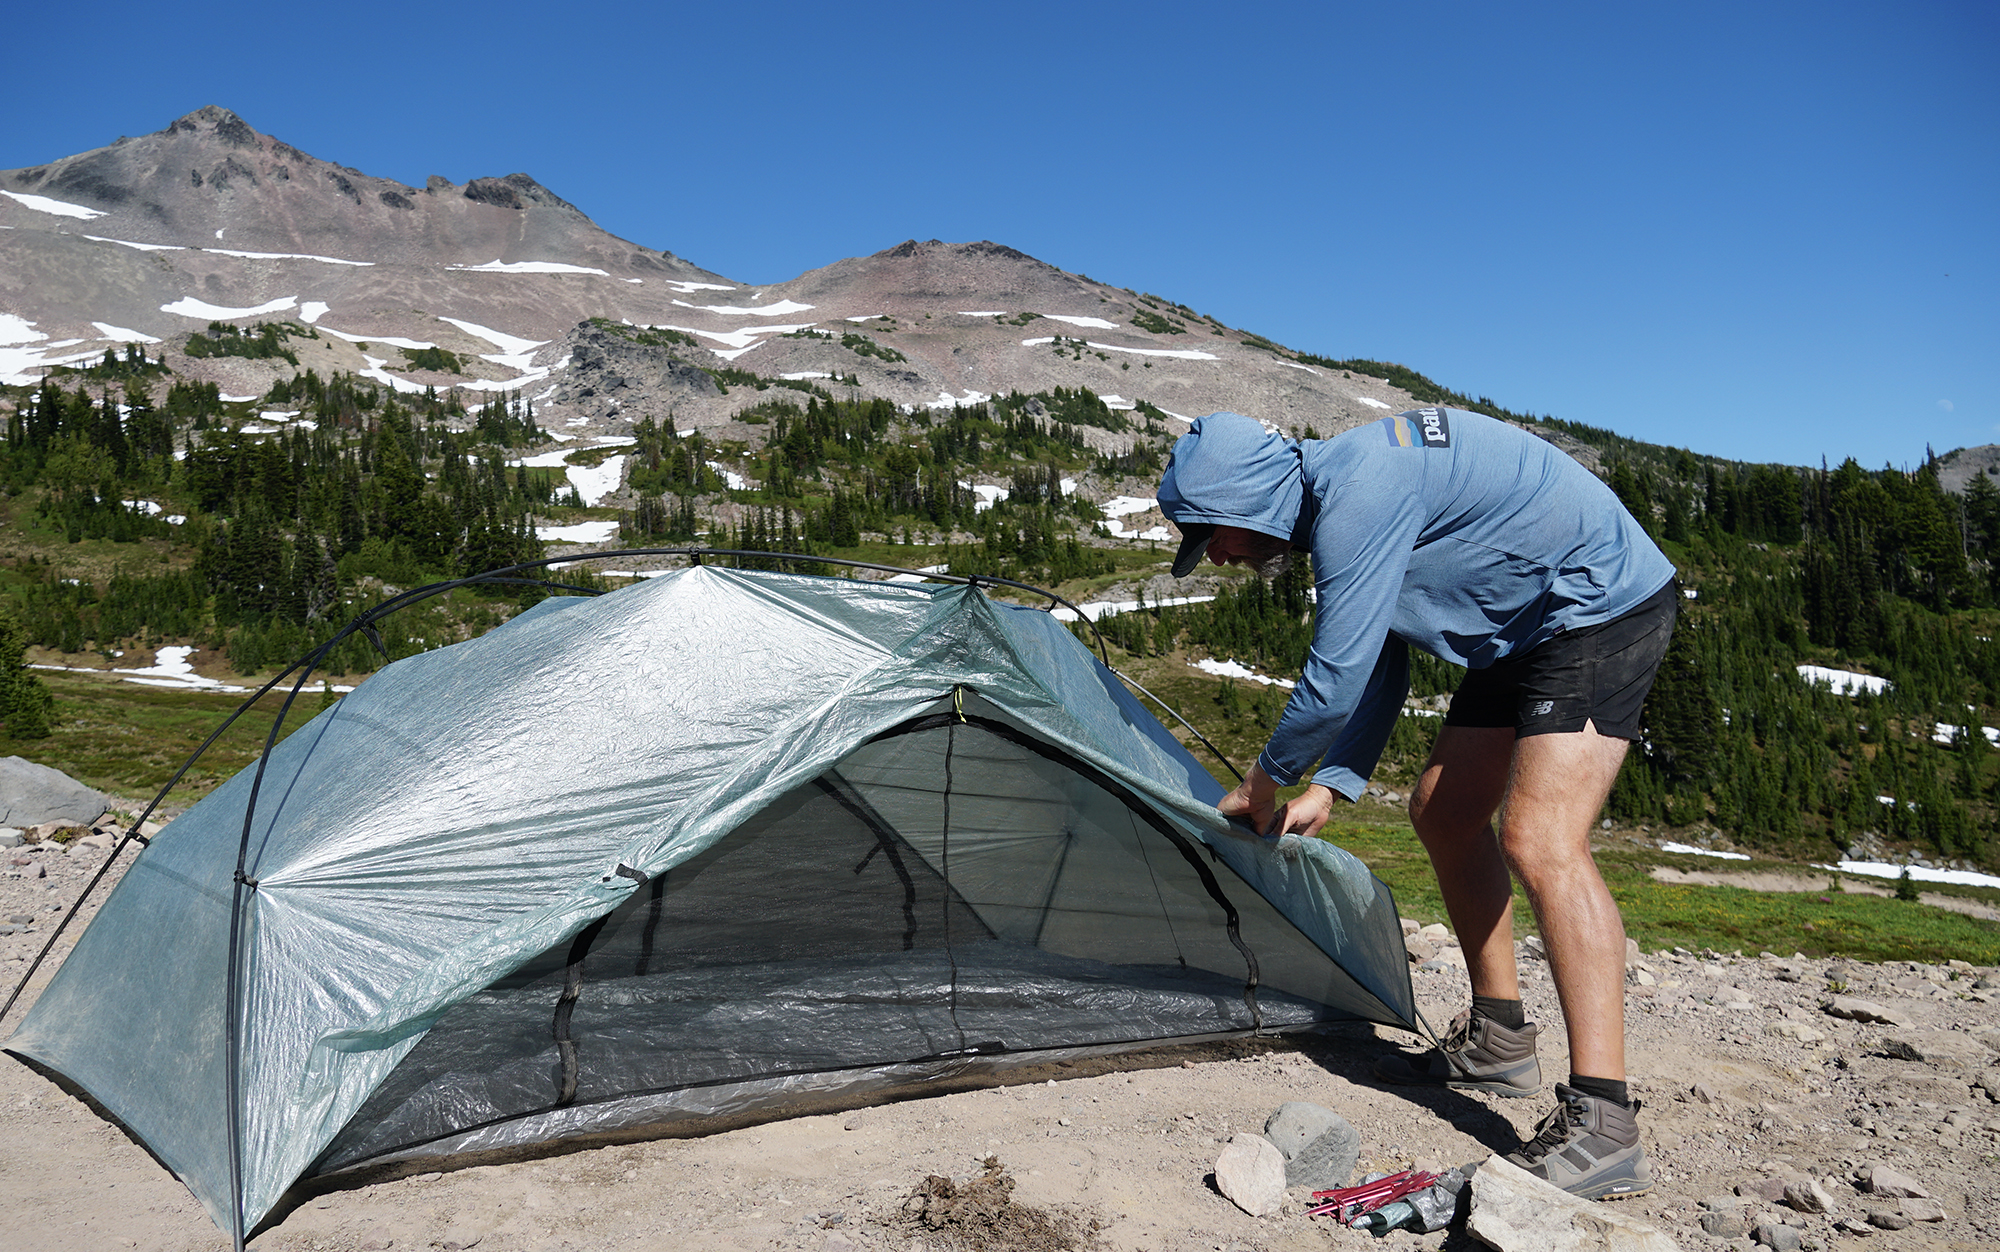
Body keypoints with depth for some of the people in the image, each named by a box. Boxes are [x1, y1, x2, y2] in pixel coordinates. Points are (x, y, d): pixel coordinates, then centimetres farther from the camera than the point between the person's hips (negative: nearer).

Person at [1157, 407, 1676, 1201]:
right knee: (1444, 814, 11)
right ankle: (1497, 1041, 23)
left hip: (1602, 602, -10)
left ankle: (1601, 1127, -20)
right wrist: (1328, 787, 7)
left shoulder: (1357, 494, -27)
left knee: (1540, 839, -22)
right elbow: (1377, 667, 13)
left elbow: (1336, 680, -25)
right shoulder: (1339, 501, 6)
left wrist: (1265, 780, -8)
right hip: (1528, 626, 11)